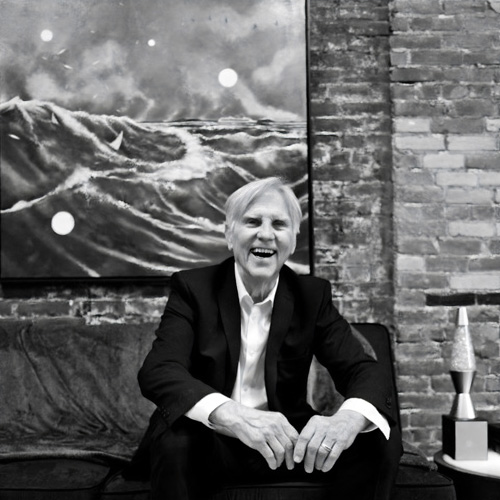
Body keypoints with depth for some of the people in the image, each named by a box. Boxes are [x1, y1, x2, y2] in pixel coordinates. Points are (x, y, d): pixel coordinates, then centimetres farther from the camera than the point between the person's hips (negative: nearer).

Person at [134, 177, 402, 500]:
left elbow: (364, 370, -9)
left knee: (379, 441, -20)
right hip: (210, 441, -2)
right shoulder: (193, 288, -7)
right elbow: (158, 371, -21)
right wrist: (232, 415, -43)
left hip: (287, 441, 2)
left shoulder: (313, 295, 0)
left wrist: (348, 418, -36)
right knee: (173, 440, -34)